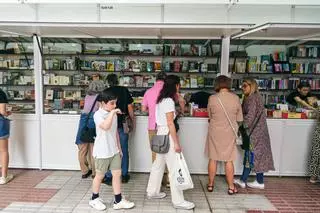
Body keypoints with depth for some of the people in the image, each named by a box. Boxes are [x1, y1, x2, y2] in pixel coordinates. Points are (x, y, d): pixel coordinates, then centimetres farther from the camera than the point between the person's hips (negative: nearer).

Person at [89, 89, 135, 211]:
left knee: (117, 174, 6)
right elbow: (106, 126, -36)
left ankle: (118, 201, 17)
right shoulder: (98, 114, -15)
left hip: (114, 151, 6)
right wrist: (112, 113, -33)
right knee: (100, 176, 10)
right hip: (102, 152, -6)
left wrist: (119, 147, 15)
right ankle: (94, 199, 30)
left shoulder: (113, 114, 6)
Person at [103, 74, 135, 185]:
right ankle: (124, 175, 20)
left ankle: (109, 177, 11)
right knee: (124, 150, 11)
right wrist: (133, 120, 13)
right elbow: (129, 107, 1)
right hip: (123, 124, 1)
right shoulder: (124, 90, 0)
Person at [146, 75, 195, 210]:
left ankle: (152, 192, 32)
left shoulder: (161, 100, 12)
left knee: (158, 164, 19)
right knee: (174, 168, -3)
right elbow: (170, 124, -20)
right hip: (167, 135, -10)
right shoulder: (169, 101, -17)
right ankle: (178, 201, 6)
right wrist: (176, 143, -18)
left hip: (161, 134, 10)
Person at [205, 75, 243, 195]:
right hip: (229, 133, 1)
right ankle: (231, 187, 20)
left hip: (214, 132, 0)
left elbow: (209, 116, 1)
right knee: (229, 160, 10)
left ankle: (210, 184, 23)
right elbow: (239, 119, -2)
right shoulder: (235, 98, -9)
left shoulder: (212, 98, -11)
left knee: (213, 159, 11)